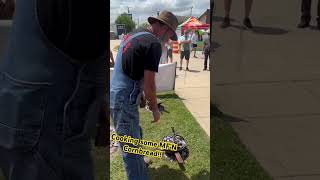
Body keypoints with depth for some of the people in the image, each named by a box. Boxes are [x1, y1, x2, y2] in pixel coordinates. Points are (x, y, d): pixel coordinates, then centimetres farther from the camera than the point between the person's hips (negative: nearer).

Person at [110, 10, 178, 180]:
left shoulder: (132, 34, 13)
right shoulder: (154, 43, -15)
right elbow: (149, 85, -17)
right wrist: (155, 109, -2)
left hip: (114, 94, 10)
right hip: (124, 101, -10)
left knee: (135, 135, 27)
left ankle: (138, 166, 47)